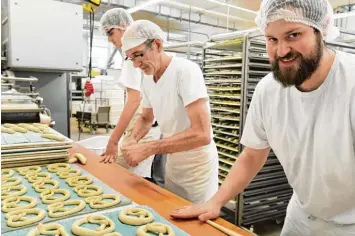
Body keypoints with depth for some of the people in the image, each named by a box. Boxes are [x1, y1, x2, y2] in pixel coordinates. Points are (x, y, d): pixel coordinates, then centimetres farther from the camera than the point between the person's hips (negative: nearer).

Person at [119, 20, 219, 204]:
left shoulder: (186, 70, -24)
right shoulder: (147, 79, -1)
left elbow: (202, 134, -32)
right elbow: (146, 118, 15)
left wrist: (148, 148, -31)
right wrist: (133, 140, -6)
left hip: (197, 168, -7)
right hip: (172, 165, 7)